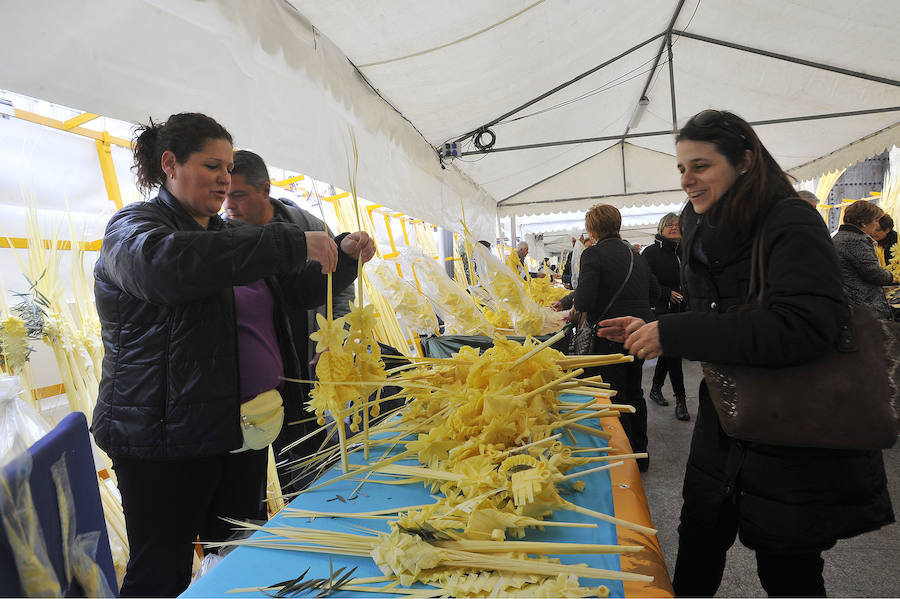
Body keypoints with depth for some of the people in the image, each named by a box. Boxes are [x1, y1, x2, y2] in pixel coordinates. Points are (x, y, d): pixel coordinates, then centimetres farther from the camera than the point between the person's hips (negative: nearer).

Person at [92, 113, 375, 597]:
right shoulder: (133, 227, -7)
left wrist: (343, 257, 0)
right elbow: (164, 262, -34)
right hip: (167, 441, -7)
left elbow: (307, 290, 20)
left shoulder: (226, 235, 17)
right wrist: (290, 244, -35)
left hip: (242, 430, 7)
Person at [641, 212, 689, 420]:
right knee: (672, 353, -6)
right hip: (663, 310, -6)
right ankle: (680, 399, 3)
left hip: (681, 310, 6)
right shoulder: (652, 252, -5)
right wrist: (667, 294, -18)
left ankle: (656, 389, 30)